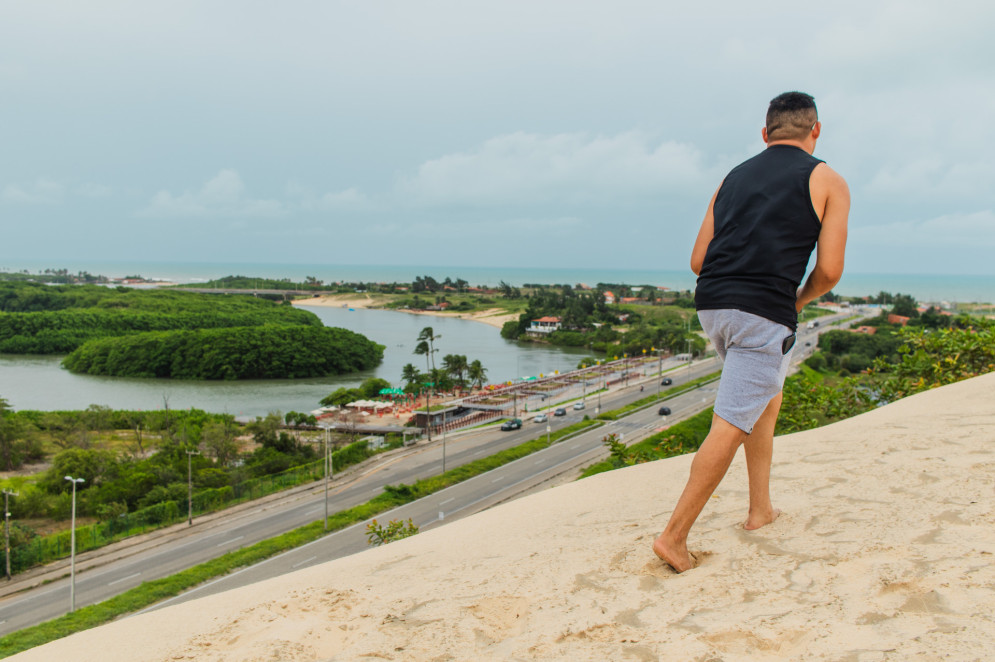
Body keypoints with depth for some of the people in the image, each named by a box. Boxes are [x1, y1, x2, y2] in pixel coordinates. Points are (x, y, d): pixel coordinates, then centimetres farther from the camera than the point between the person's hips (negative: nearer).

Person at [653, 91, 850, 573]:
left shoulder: (733, 178, 20)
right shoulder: (827, 182, 7)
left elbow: (698, 261, 16)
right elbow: (829, 270, -1)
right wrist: (799, 301, 18)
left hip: (710, 306, 7)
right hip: (763, 314, -6)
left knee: (768, 398, 25)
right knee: (731, 425, -5)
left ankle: (761, 509, 28)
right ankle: (674, 535, -7)